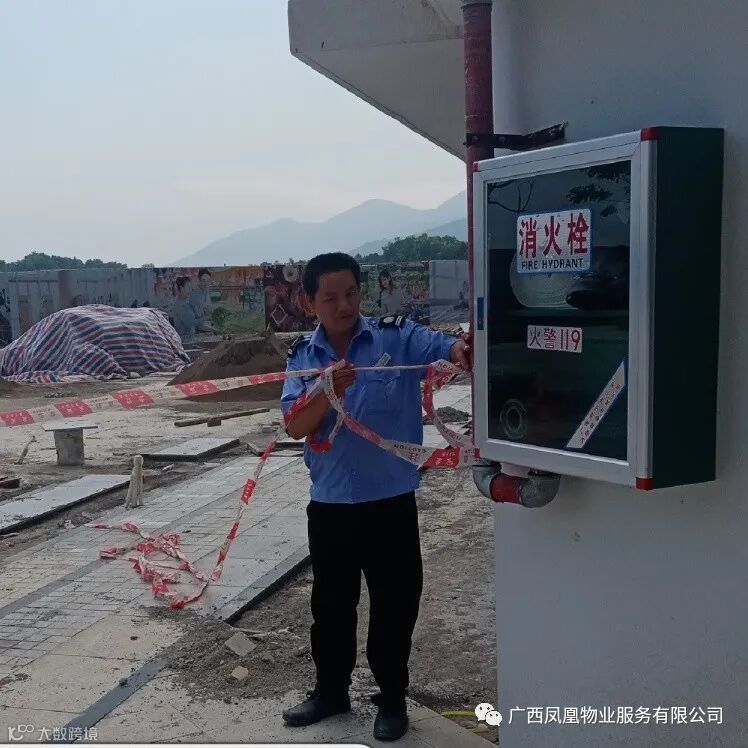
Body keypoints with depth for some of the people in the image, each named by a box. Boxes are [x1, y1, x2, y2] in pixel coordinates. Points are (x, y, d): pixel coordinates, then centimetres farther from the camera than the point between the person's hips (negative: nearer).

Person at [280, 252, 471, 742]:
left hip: (391, 501, -2)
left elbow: (444, 346, -25)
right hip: (330, 504, 3)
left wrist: (462, 350, -49)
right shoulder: (303, 357, 0)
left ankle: (393, 700, 30)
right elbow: (295, 427, -8)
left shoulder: (397, 337, -8)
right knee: (331, 603, 17)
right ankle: (331, 692, 38)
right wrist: (328, 393, -26)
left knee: (394, 604, 10)